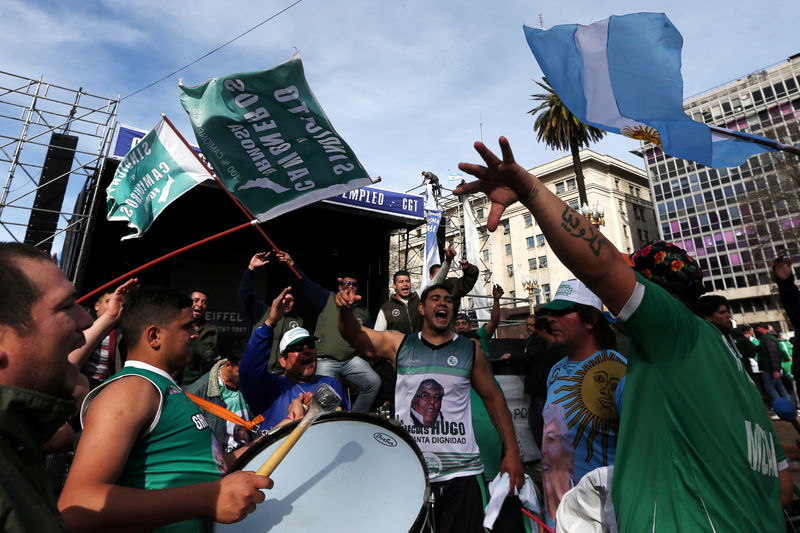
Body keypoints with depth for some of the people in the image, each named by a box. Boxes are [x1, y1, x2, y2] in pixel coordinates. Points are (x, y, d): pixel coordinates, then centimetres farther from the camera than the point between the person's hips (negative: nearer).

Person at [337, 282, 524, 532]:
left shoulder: (470, 350, 3)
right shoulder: (400, 345, 1)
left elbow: (494, 399, 8)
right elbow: (354, 333, -7)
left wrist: (512, 451, 3)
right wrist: (345, 309, -28)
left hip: (460, 474, 0)